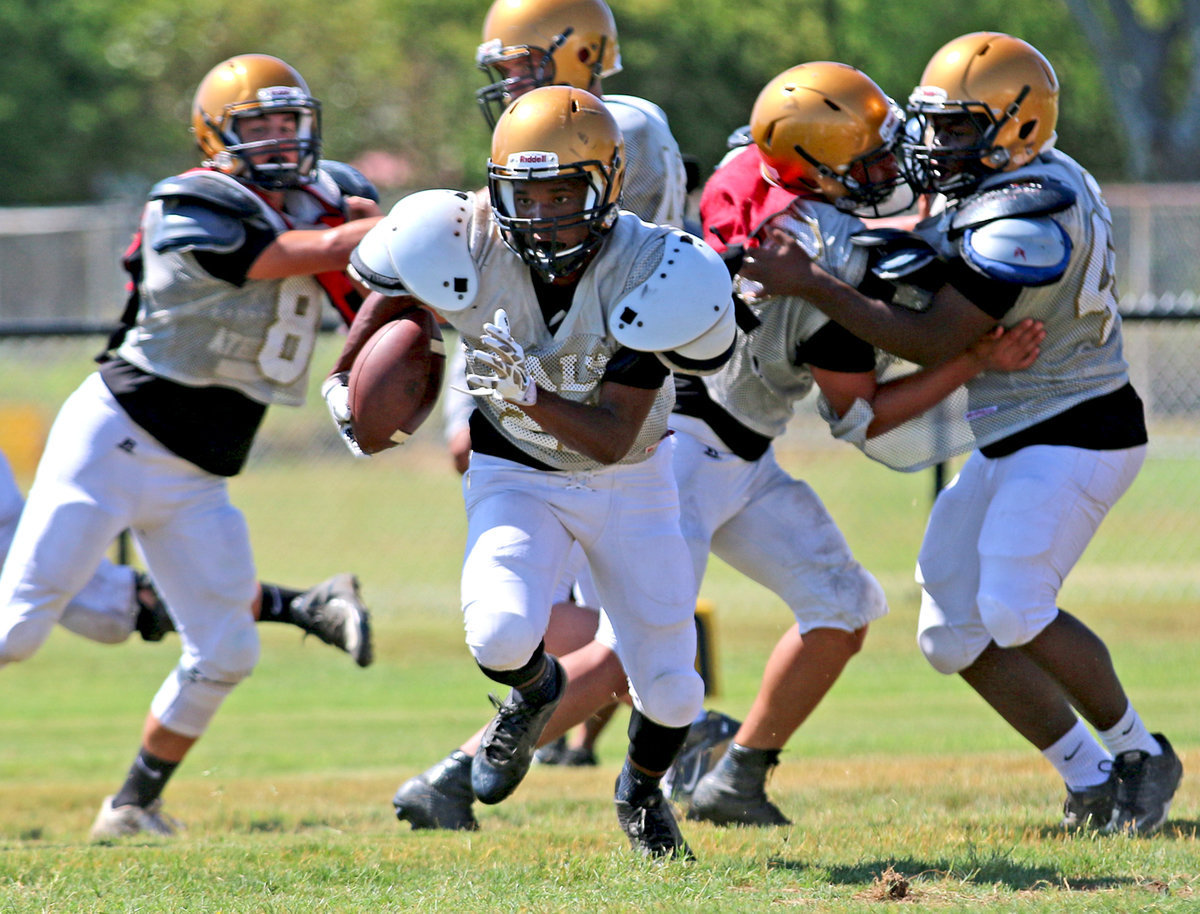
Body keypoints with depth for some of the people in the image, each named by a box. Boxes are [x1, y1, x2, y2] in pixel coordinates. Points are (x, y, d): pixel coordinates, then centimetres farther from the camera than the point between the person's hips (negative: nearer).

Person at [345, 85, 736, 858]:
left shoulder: (647, 273, -28)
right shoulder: (471, 248, -25)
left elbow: (615, 438, -30)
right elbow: (392, 289, 2)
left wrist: (531, 396, -46)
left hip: (628, 479, 0)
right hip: (518, 475, 0)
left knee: (671, 690, 4)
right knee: (501, 636, -28)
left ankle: (643, 793, 41)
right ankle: (534, 693, 12)